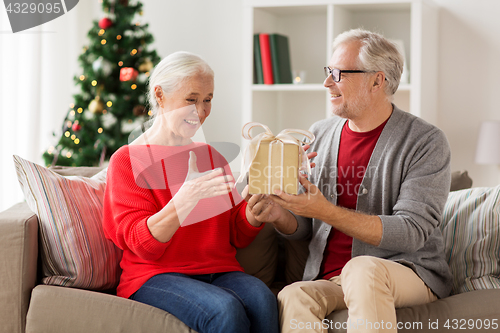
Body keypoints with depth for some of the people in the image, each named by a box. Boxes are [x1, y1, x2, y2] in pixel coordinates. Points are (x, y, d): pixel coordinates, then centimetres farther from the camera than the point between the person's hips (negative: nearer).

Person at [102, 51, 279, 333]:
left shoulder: (211, 156, 18)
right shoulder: (127, 160, 2)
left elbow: (238, 237, 14)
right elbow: (143, 245, -10)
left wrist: (258, 198, -7)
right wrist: (188, 196, -25)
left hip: (219, 272, 4)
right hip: (155, 275, -4)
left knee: (261, 298, -29)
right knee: (226, 310, -34)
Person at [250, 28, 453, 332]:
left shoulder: (426, 142, -4)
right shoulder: (320, 135, 12)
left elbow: (411, 232, -15)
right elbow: (304, 228, 17)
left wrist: (326, 212, -22)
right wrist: (279, 216, -8)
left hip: (407, 273, -2)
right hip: (328, 278, 3)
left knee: (362, 269, -37)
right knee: (292, 298, -32)